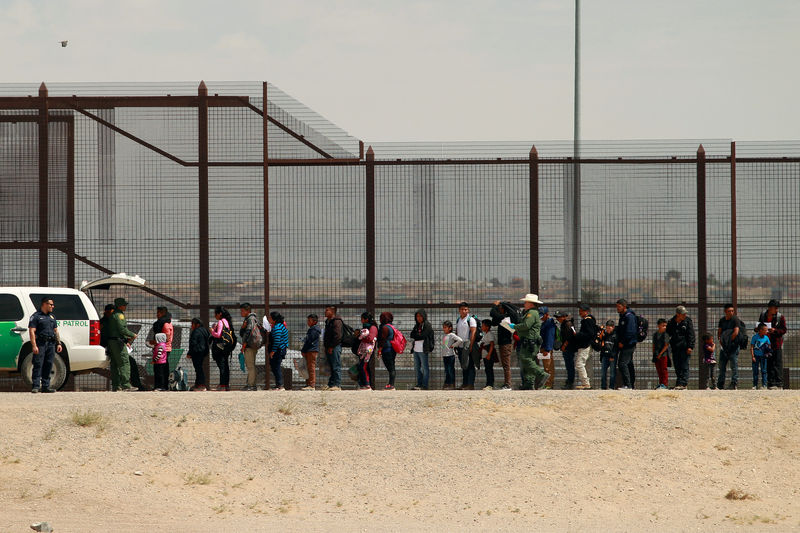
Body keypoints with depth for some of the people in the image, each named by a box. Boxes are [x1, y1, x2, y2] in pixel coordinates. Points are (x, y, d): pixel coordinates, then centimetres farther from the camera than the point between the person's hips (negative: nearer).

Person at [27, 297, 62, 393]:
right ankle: (35, 386, -12)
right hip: (40, 343, -6)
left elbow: (56, 331, 24)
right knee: (38, 365, -10)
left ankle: (45, 386, 9)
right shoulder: (36, 316, -1)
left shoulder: (52, 317, 20)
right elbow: (32, 331, -8)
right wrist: (34, 345, -17)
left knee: (48, 365, 5)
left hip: (51, 344, 6)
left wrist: (58, 343, 13)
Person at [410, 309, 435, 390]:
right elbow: (412, 335, 6)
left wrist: (415, 336, -1)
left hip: (423, 350, -7)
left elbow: (422, 336, -14)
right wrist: (418, 336, -10)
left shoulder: (427, 325, -4)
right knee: (417, 368, 9)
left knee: (425, 368, -4)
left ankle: (425, 385, -3)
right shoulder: (417, 325, 17)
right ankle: (419, 384, 15)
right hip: (416, 349, 7)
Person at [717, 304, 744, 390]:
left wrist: (729, 341, -13)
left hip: (733, 345, -6)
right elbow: (719, 332, 19)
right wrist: (720, 341, 3)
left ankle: (734, 383, -7)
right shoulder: (722, 320, 12)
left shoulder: (735, 319, -7)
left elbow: (736, 332, -17)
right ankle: (720, 384, 15)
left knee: (734, 365, -8)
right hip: (724, 346, 6)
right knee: (721, 365, 8)